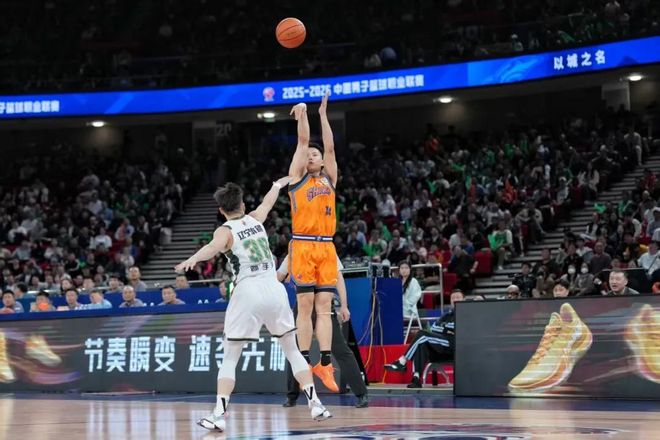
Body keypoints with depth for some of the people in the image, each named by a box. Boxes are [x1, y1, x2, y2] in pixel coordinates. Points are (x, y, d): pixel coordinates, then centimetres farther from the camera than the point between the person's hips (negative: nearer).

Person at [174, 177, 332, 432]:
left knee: (230, 358, 3)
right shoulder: (256, 219, 16)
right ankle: (315, 404, 14)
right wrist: (278, 184, 59)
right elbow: (268, 202, 38)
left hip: (248, 293, -4)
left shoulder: (225, 231, 2)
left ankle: (219, 414, -9)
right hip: (274, 289, 4)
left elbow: (213, 247, -23)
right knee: (292, 350, 19)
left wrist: (193, 260, -41)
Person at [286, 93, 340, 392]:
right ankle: (305, 363, 0)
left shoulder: (329, 179, 19)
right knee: (305, 307, -2)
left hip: (326, 247, 3)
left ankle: (325, 363, -3)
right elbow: (303, 141, 6)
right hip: (303, 246, -3)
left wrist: (323, 115, 16)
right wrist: (302, 115, 8)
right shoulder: (297, 177, 10)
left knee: (324, 307, 0)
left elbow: (329, 147, 14)